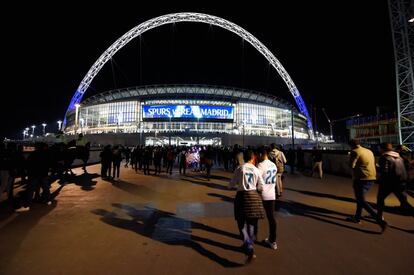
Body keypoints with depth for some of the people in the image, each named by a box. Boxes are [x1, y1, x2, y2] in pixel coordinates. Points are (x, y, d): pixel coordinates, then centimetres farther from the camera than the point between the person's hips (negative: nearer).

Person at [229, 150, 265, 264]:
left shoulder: (239, 168, -6)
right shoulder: (256, 170, -1)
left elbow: (231, 185, -4)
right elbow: (261, 187, 3)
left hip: (242, 196, -2)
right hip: (254, 196, 3)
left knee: (242, 224, 7)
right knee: (252, 223, 19)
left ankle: (250, 250, -5)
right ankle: (249, 244, 37)